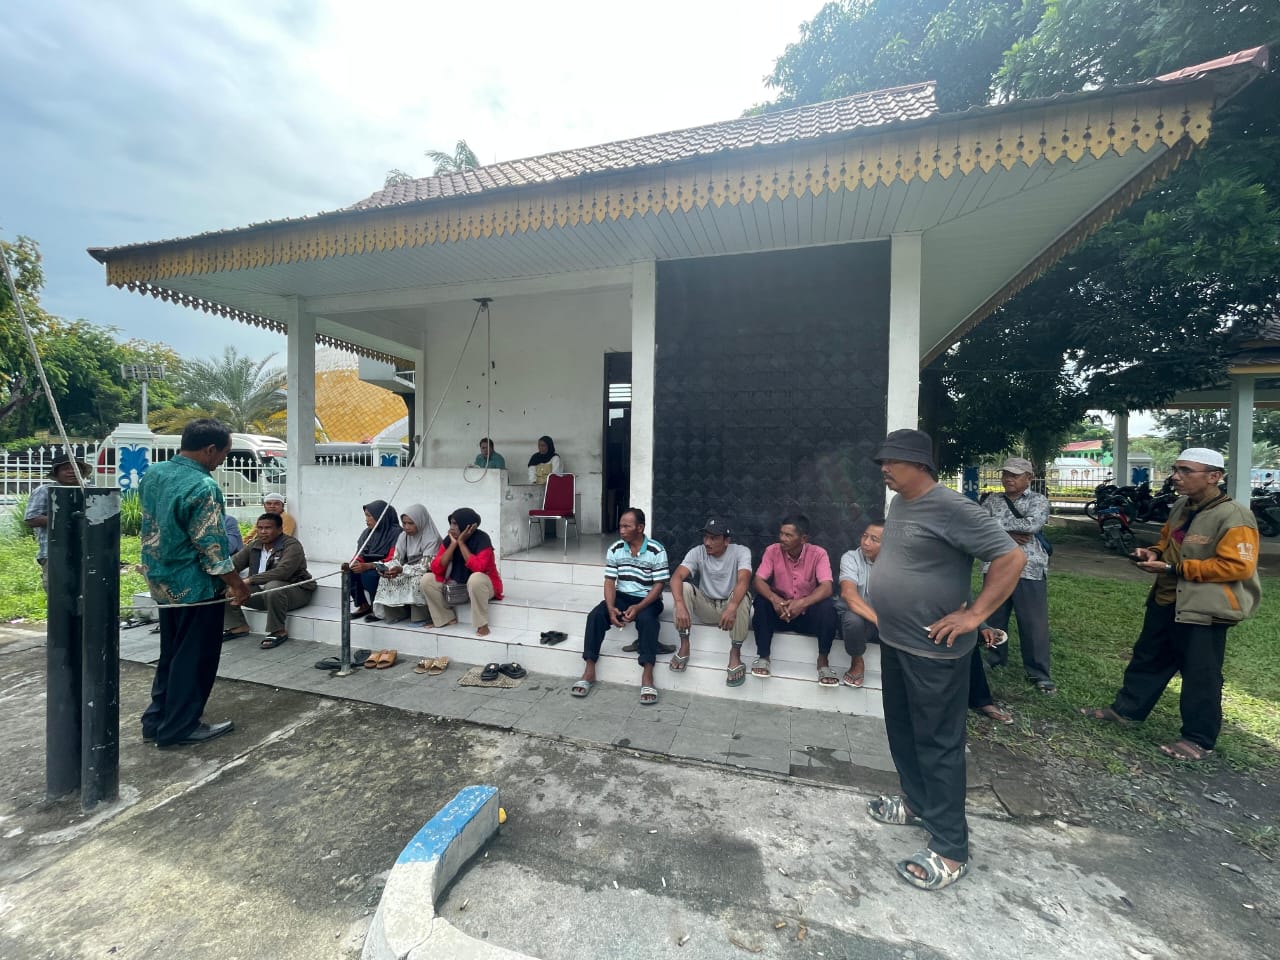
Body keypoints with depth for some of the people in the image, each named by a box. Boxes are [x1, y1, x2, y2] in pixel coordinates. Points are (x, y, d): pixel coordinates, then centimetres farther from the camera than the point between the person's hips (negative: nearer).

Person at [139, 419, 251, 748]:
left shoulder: (152, 473, 4)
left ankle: (157, 719, 31)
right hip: (194, 585, -9)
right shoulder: (203, 486, -24)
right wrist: (237, 583, -12)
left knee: (171, 653, 21)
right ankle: (179, 727, 16)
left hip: (162, 580, 9)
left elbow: (151, 526, 16)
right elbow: (209, 545, -21)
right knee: (194, 657, 5)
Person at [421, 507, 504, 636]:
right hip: (456, 585, 6)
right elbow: (436, 569, -12)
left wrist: (461, 542, -27)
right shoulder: (449, 539, -6)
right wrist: (453, 544, -20)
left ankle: (482, 624, -21)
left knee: (476, 578, -39)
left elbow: (479, 568, -35)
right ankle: (448, 618, 3)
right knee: (427, 580, -10)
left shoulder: (482, 539, -22)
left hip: (482, 584, -6)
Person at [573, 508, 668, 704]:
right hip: (622, 597, 3)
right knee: (595, 615, -23)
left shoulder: (657, 551, -12)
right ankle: (589, 671, -18)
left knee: (646, 620, -36)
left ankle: (647, 676, -32)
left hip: (648, 600, -3)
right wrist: (611, 608, -20)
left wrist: (638, 607, -25)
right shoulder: (615, 550, -2)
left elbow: (659, 585, -12)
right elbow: (609, 582, -2)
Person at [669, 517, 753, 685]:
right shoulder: (697, 552, -11)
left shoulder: (741, 552, -15)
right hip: (706, 607, 2)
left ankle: (735, 654, -23)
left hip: (730, 605, -2)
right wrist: (680, 606, -44)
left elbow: (743, 581, -34)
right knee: (684, 587, -26)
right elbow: (676, 577, -25)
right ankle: (684, 646, -17)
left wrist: (732, 607, -53)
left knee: (742, 596, -35)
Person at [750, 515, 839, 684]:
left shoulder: (818, 554, -13)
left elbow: (826, 588, -24)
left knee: (827, 607, -30)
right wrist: (774, 599, -37)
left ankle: (823, 660, -11)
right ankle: (763, 656, -13)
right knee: (761, 600, -28)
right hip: (780, 611, 1)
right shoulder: (772, 551, -10)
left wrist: (803, 603, -42)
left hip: (807, 613, -1)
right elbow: (758, 581, -16)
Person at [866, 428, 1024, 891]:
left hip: (933, 649, -8)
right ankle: (917, 802, 42)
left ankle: (950, 849, 21)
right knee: (901, 730, 21)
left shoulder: (951, 508, -20)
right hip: (893, 641, 9)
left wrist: (973, 615, -19)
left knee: (937, 743, 5)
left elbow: (1012, 557, -19)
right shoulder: (899, 504, 7)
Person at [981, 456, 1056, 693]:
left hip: (1029, 570, -3)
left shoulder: (1039, 500, 2)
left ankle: (1038, 672, 17)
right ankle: (994, 661, 30)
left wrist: (997, 525, -11)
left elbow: (1033, 524, -17)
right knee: (994, 619, 13)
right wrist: (1008, 534, -15)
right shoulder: (992, 501, 10)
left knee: (1034, 623, 2)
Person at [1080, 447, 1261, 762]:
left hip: (1203, 610, -8)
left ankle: (1199, 740, 21)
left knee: (1200, 676, 6)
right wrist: (1153, 553, 1)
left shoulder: (1234, 517, -17)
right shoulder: (1181, 506, 7)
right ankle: (1126, 709, 31)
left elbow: (1237, 566, -22)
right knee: (1147, 659, 18)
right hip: (1166, 601, 8)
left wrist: (1174, 568, -22)